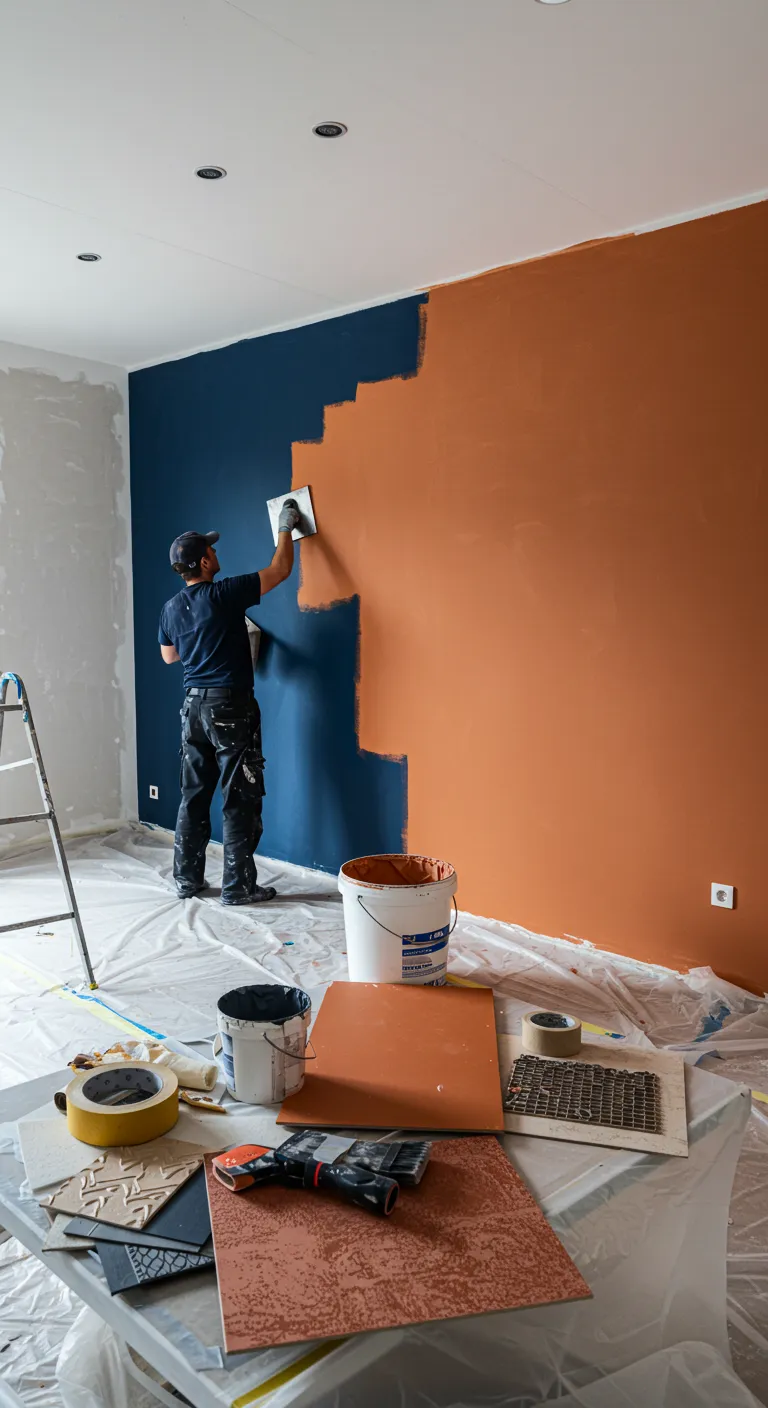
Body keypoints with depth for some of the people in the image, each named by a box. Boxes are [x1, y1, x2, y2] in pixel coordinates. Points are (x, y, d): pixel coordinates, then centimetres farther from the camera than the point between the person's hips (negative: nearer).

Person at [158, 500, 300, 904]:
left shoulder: (171, 608, 5)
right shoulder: (224, 594, -13)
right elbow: (280, 569, -6)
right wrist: (285, 527, 7)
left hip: (194, 706, 7)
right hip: (230, 707, -6)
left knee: (194, 795, 13)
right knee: (240, 800, 0)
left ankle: (187, 879, 21)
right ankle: (238, 887, 5)